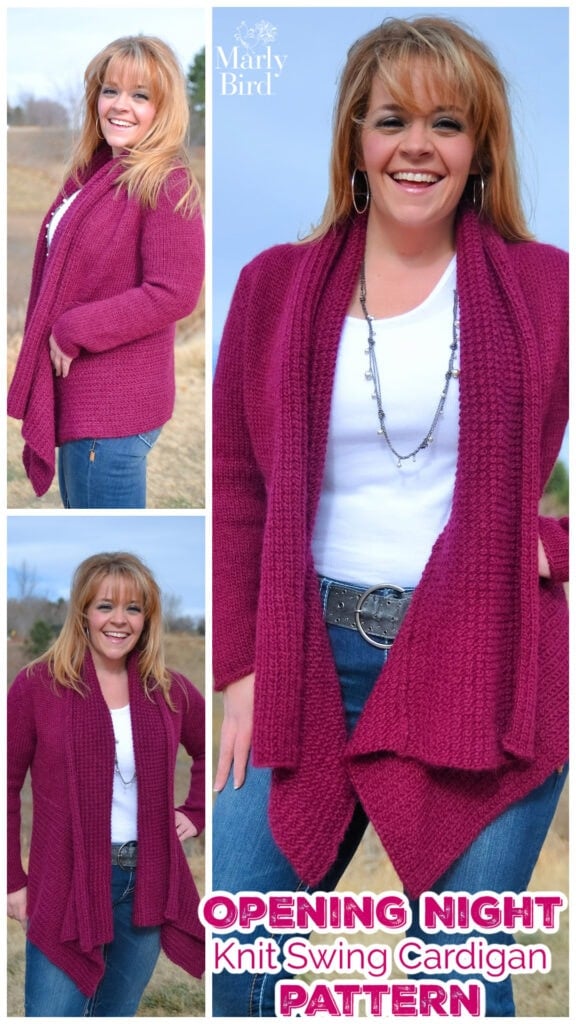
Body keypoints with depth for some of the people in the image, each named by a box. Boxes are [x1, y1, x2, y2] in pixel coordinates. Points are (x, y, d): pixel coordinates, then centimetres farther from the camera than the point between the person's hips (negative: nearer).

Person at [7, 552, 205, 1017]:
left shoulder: (169, 690, 4)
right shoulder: (38, 685, -7)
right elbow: (6, 786, -3)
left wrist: (197, 812, 9)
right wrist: (13, 881, -5)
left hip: (147, 882, 4)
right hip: (67, 885, -4)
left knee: (118, 1013, 14)